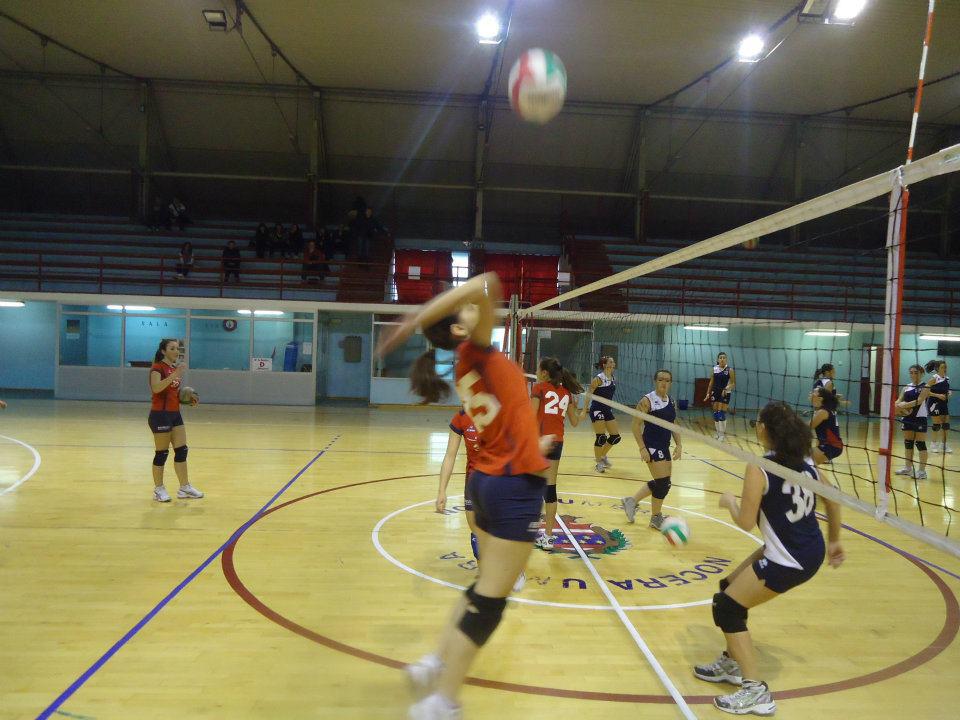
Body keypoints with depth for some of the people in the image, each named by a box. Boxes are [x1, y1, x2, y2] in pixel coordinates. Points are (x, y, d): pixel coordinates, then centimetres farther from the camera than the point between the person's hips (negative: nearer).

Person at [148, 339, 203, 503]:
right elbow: (156, 388, -31)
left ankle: (184, 488, 14)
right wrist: (174, 375, -39)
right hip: (160, 415, -8)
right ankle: (159, 489, 13)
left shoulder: (176, 368, 13)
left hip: (175, 414, 8)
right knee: (162, 453, 0)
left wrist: (189, 399, 6)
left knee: (182, 450, 7)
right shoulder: (157, 368, -11)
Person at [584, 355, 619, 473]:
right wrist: (584, 411, -17)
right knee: (601, 437, -9)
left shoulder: (613, 379, 8)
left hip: (608, 410, 8)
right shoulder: (599, 378, -12)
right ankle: (599, 463, 8)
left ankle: (602, 456, 29)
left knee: (616, 436, 7)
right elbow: (588, 394, -13)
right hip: (597, 409, -8)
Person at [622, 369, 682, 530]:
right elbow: (636, 425, -13)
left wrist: (678, 445, 6)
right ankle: (656, 518, 14)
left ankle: (631, 501, 30)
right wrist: (642, 448, -19)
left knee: (662, 483, 14)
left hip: (664, 447, 8)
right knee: (663, 483, -7)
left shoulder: (672, 402, 10)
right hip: (652, 446, -8)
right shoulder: (647, 401, -12)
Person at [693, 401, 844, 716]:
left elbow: (746, 522, -17)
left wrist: (729, 501, 2)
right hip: (812, 553, 9)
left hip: (788, 562, -9)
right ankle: (732, 663, 35)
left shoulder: (759, 468, -19)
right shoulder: (804, 463, 4)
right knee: (730, 587, 21)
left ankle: (756, 692, 7)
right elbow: (833, 501, 15)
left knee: (725, 607, 5)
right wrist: (834, 541, 27)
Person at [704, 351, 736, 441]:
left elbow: (733, 383, -6)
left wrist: (727, 389, -23)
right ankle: (718, 431, 21)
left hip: (724, 393, -4)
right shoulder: (714, 369, 4)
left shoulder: (729, 370, -6)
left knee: (722, 413, -8)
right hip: (715, 392, 4)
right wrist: (708, 393, 7)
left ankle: (722, 434, 2)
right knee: (715, 413, 7)